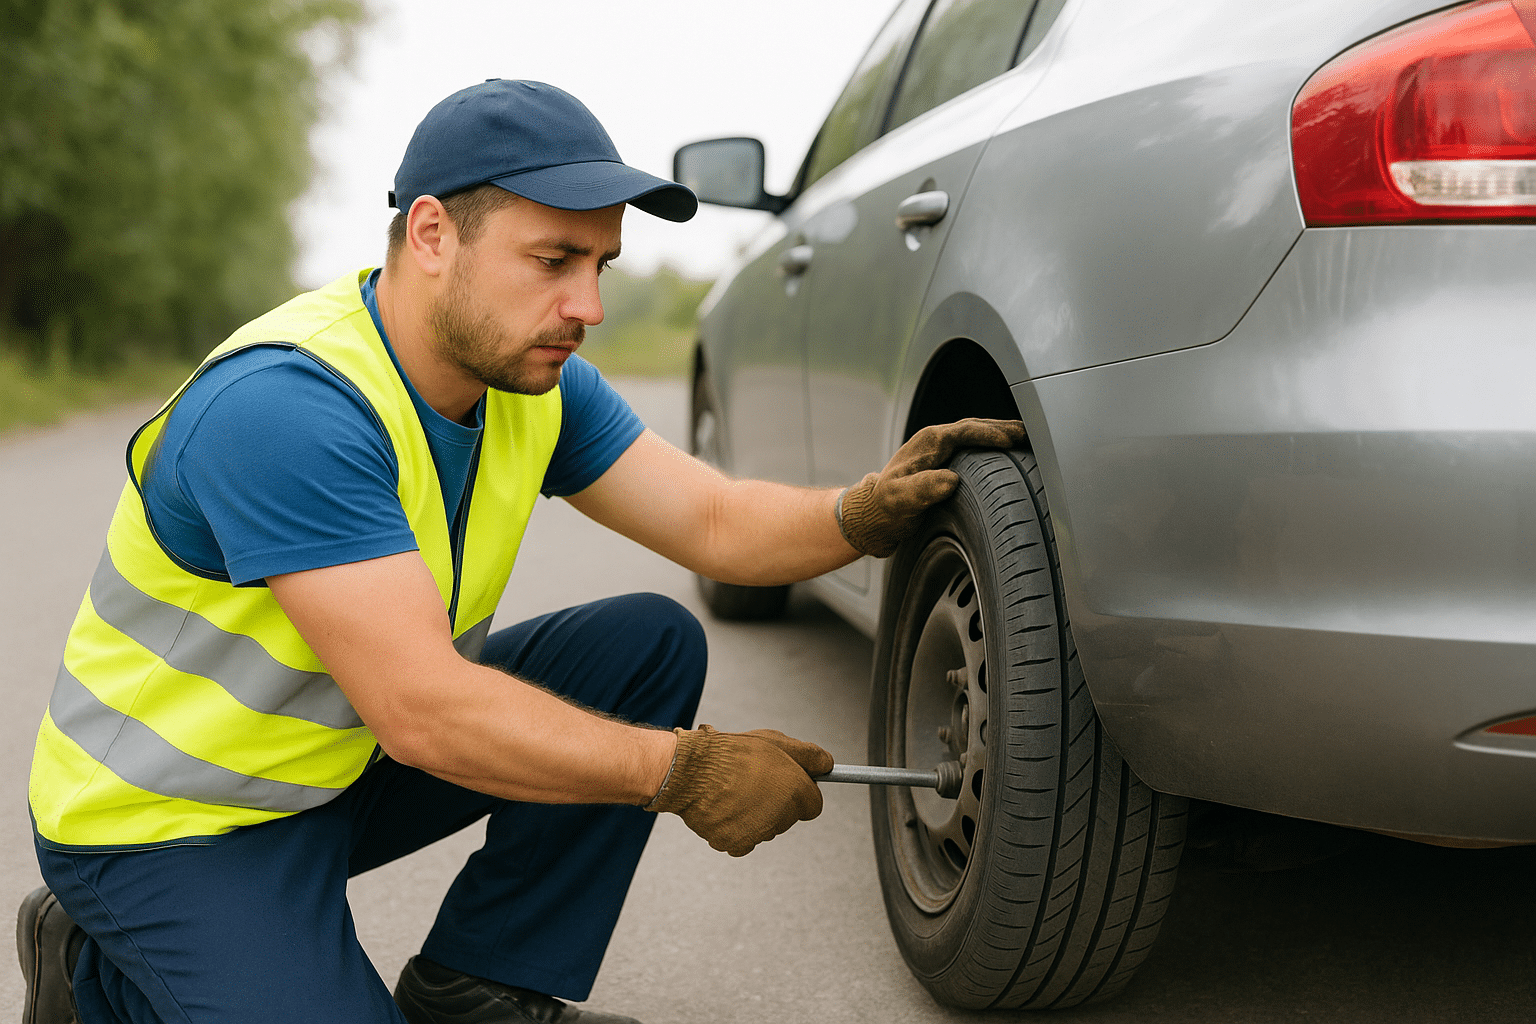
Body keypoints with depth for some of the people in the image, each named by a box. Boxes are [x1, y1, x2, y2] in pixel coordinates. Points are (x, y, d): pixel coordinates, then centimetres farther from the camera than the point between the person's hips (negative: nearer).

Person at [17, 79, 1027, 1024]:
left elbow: (714, 521, -4)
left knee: (653, 642, -4)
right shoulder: (282, 406, -31)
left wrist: (865, 510, -25)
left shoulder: (536, 382, -5)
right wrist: (682, 772, -30)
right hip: (170, 822, -8)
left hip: (349, 755, 8)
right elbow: (421, 713, -35)